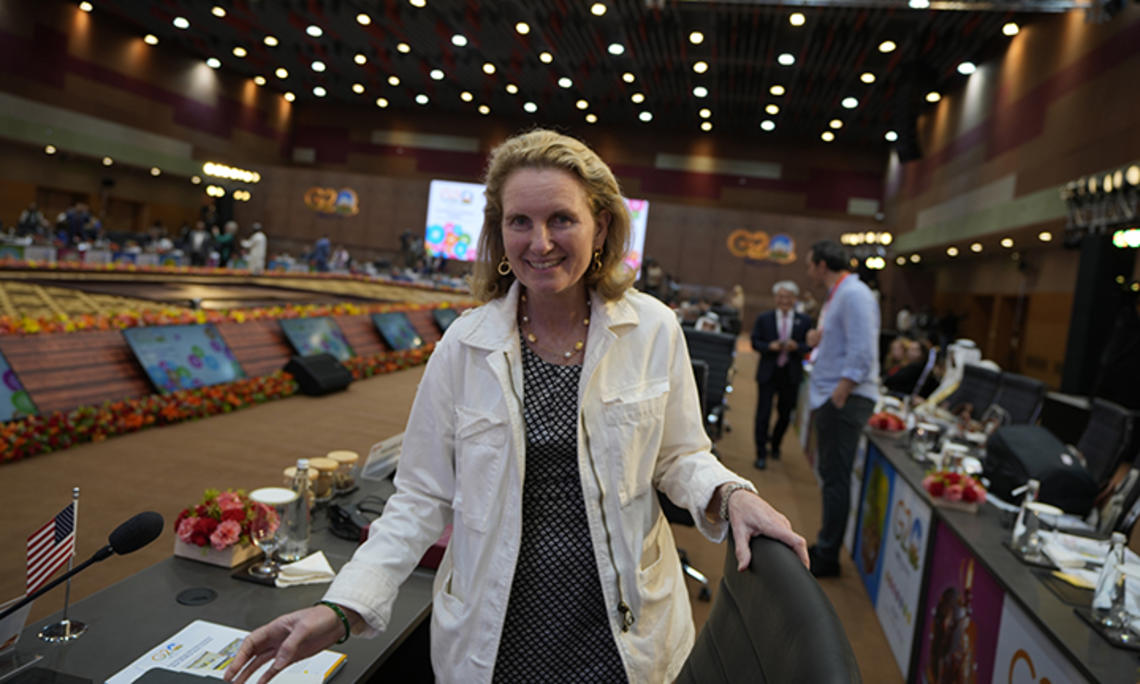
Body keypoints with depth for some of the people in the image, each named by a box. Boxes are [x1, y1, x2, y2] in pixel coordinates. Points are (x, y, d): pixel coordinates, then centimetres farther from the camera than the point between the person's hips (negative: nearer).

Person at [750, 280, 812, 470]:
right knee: (763, 413, -4)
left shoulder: (804, 321, 2)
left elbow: (810, 345, 1)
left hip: (791, 374, 2)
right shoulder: (763, 319, 2)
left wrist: (796, 346, -19)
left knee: (785, 414, 13)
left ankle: (775, 445, 37)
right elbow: (755, 342, 0)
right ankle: (761, 454, 6)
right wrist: (770, 346, -18)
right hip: (768, 373, -1)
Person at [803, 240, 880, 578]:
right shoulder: (837, 295, 18)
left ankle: (827, 558, 6)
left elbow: (862, 353, -22)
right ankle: (824, 547, 25)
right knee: (830, 475, 15)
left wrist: (839, 395, -21)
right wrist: (818, 340, 5)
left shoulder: (854, 295, -14)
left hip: (845, 400, -10)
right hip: (830, 398, 10)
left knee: (835, 478, -3)